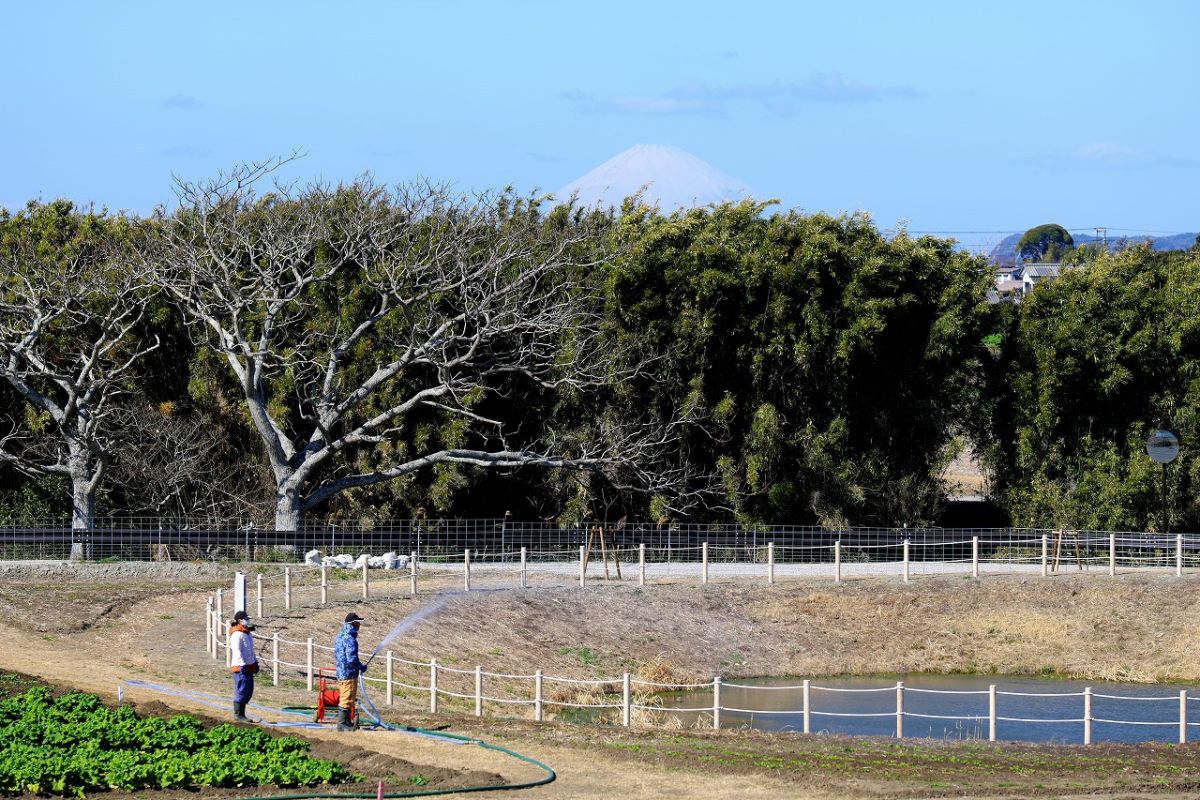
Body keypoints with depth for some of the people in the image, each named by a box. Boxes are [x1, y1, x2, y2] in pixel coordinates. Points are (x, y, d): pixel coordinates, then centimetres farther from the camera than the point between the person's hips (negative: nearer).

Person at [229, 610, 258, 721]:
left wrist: (255, 662, 23)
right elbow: (237, 651, -20)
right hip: (241, 667, -10)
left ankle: (241, 714, 19)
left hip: (249, 666, 10)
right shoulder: (237, 634, -14)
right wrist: (243, 665, -24)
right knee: (241, 691, -7)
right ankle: (238, 715, -2)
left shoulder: (246, 633, 16)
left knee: (248, 691, 12)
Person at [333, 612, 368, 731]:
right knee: (347, 699, -5)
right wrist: (362, 667, -8)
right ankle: (342, 723, -2)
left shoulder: (340, 636, 12)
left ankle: (346, 722, 25)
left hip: (341, 672, 10)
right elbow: (352, 659, -25)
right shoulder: (350, 639, -19)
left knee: (345, 699, 17)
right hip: (349, 674, -10)